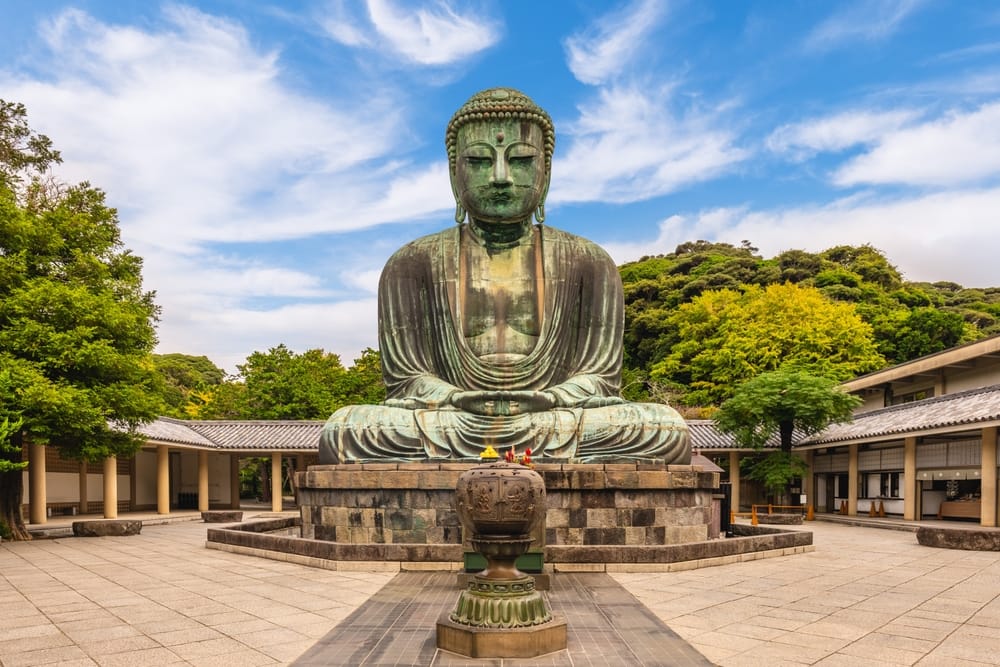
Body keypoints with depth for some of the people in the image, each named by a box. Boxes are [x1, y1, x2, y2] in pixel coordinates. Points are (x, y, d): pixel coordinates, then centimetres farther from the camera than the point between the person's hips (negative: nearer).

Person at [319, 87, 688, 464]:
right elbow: (405, 379, 4)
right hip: (449, 431, 0)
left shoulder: (588, 264, 11)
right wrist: (459, 400, -18)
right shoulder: (412, 265, 9)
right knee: (342, 432, -29)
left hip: (557, 428, 1)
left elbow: (600, 376, 5)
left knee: (668, 431, -28)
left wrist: (548, 400, -18)